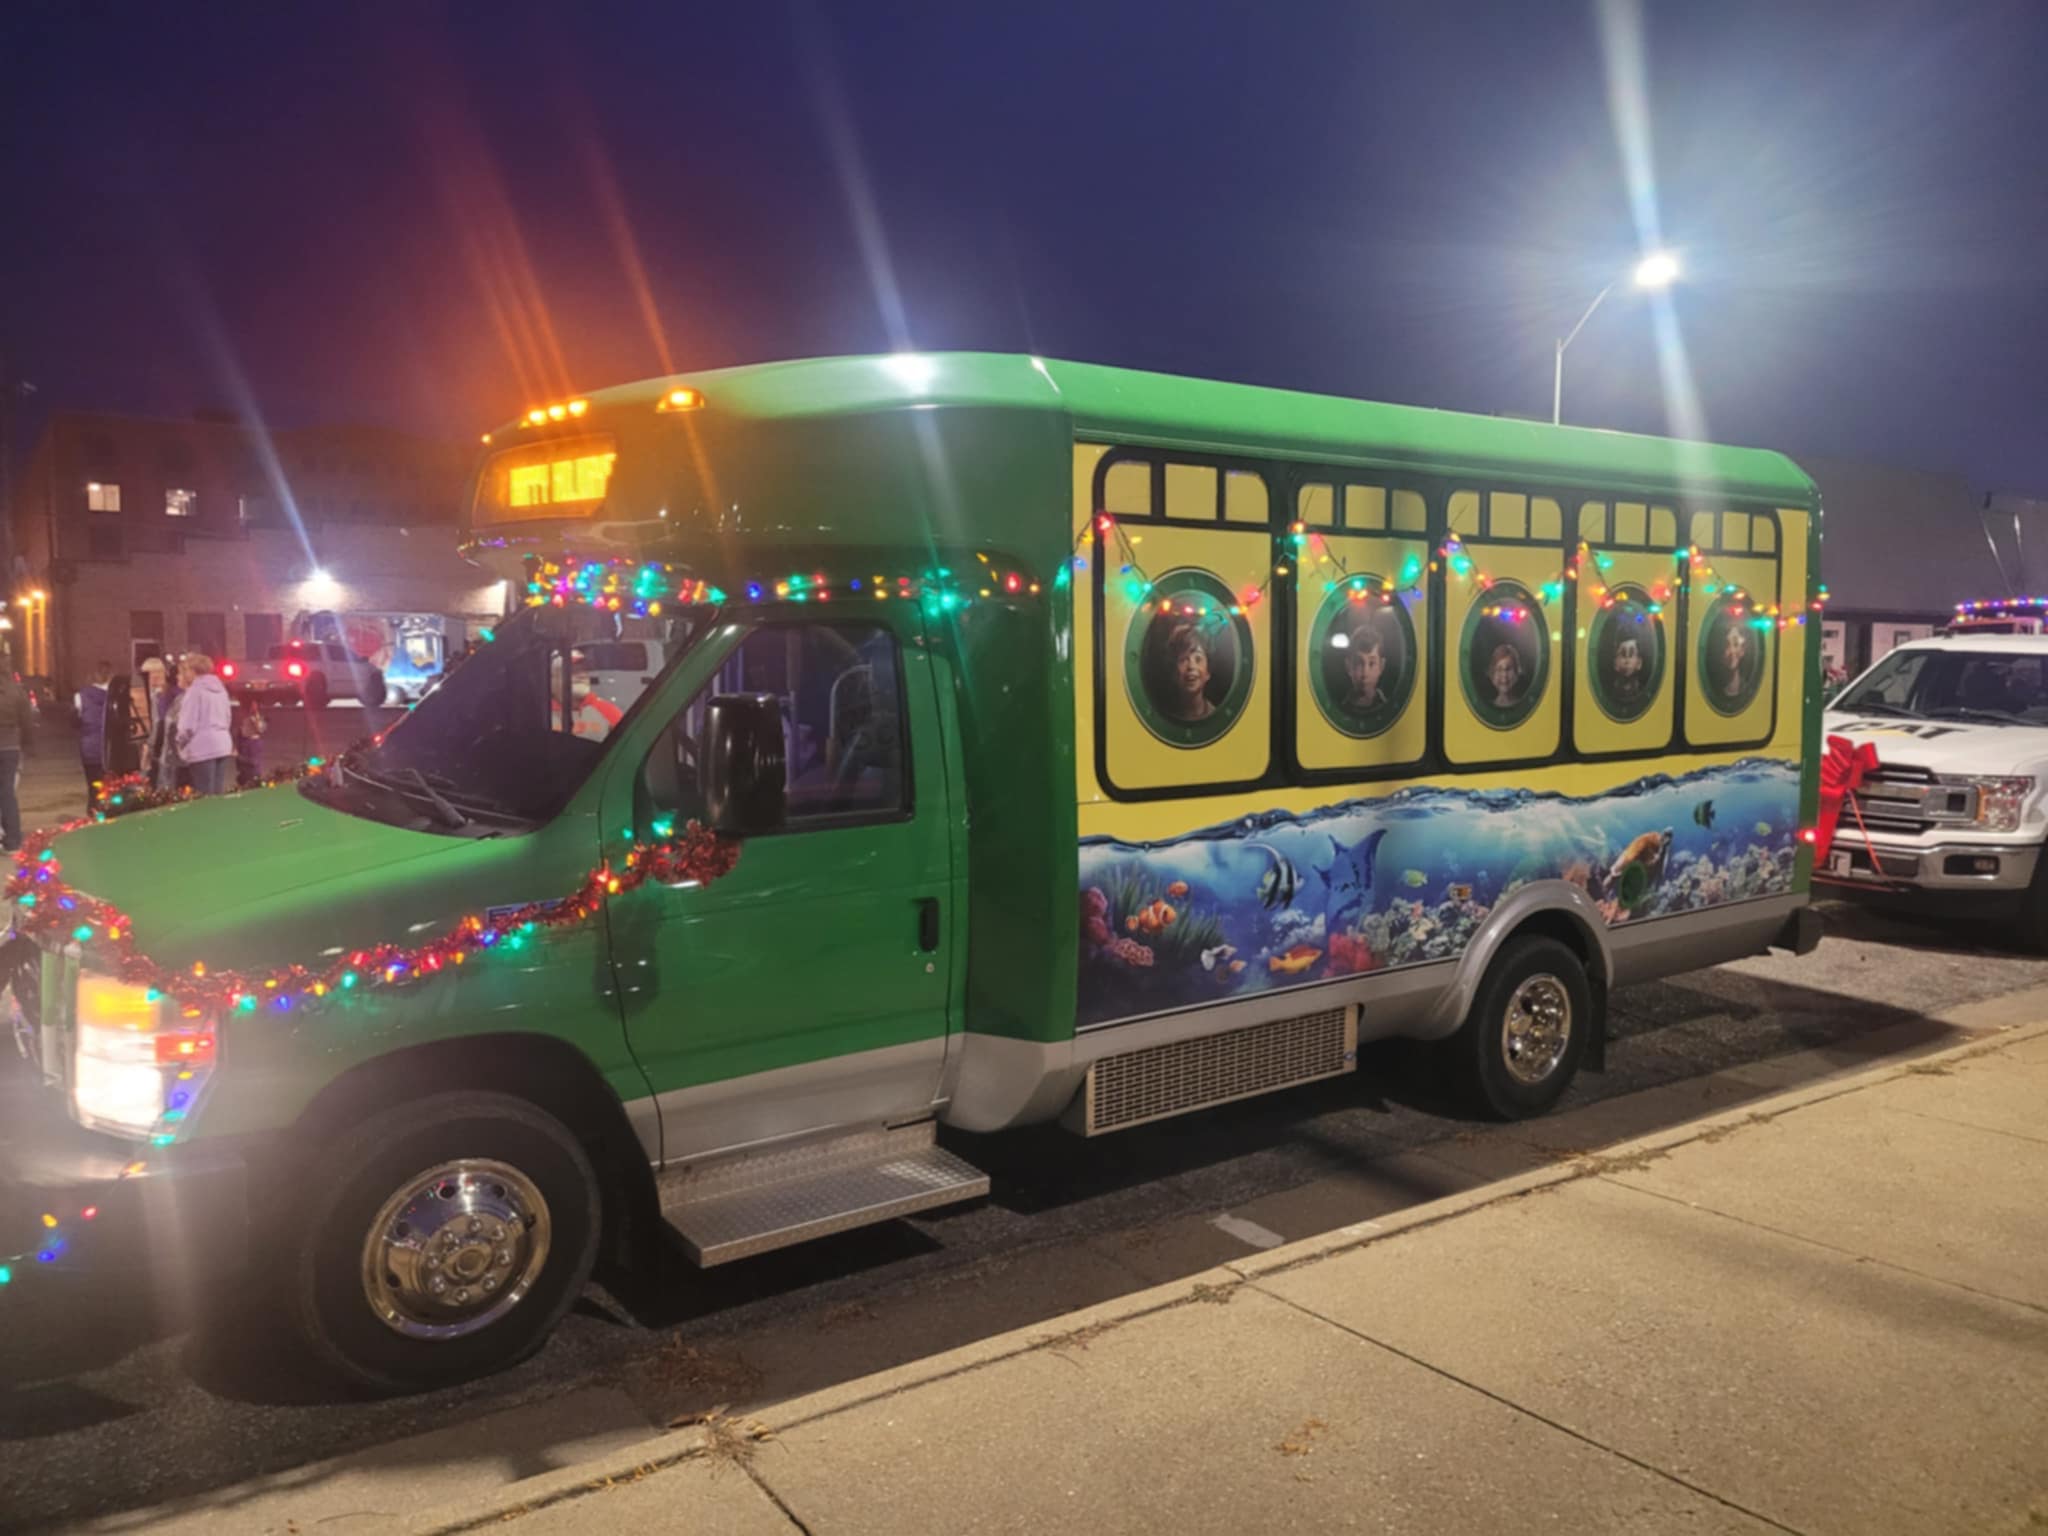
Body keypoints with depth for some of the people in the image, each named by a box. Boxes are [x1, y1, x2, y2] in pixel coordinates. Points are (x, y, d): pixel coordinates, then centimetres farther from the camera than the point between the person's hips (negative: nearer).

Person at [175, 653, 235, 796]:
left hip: (203, 748, -7)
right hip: (224, 745, 7)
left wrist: (181, 743, 6)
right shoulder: (220, 687, 15)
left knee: (205, 797, -4)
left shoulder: (194, 690, -8)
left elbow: (188, 725, -10)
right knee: (219, 794, 7)